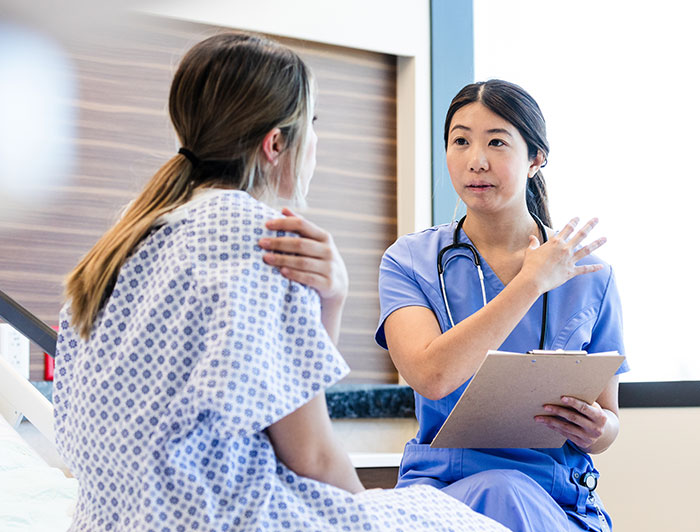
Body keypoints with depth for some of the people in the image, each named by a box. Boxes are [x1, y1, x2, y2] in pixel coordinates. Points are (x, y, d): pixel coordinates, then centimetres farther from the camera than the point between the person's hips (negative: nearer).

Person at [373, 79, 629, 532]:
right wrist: (532, 281, -11)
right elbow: (432, 376, -17)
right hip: (439, 490, -1)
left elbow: (608, 419, 16)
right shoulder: (410, 261, 3)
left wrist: (597, 430, -10)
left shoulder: (588, 273, 6)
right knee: (494, 494, -35)